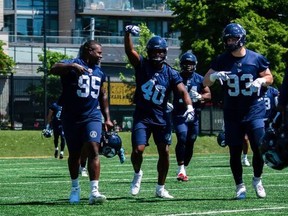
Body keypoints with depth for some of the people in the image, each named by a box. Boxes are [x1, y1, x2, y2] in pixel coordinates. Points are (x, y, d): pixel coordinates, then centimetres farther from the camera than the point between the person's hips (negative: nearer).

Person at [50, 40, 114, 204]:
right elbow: (54, 69, -28)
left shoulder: (99, 72, 11)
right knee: (74, 154, 9)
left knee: (93, 150, -14)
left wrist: (107, 118, 19)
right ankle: (75, 188, 29)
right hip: (72, 118, -3)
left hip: (92, 117, 3)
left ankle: (94, 191, -20)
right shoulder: (71, 65, -7)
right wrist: (73, 65, -44)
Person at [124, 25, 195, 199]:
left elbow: (183, 91, -9)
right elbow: (129, 51, -18)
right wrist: (128, 33, -36)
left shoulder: (171, 73, 0)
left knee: (164, 152, 2)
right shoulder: (142, 65, -2)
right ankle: (137, 174, 19)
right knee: (138, 149, -13)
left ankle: (161, 188, 17)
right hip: (142, 116, -2)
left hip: (161, 117, 2)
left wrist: (189, 107, -28)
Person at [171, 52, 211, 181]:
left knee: (190, 143, 6)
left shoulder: (199, 79, 4)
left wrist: (199, 97, -11)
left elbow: (208, 95, 9)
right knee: (182, 138, -20)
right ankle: (181, 170, -18)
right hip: (179, 114, -3)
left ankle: (183, 169, 21)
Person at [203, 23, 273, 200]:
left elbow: (270, 78, 10)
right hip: (232, 113, 1)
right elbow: (206, 82, 3)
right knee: (235, 151, 3)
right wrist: (214, 76, -19)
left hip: (254, 110, -1)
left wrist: (261, 80, -12)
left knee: (259, 147, -7)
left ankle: (257, 180, 16)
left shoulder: (256, 59, -2)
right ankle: (240, 186, 15)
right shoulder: (222, 61, 1)